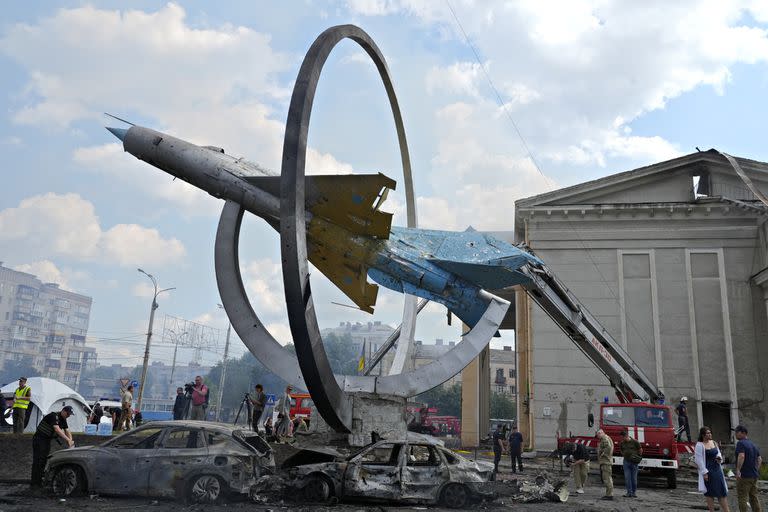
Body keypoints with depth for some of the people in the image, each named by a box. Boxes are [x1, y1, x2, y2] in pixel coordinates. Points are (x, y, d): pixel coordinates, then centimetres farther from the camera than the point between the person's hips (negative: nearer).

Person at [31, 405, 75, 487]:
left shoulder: (63, 420, 4)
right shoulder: (54, 416, -24)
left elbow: (67, 431, 5)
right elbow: (57, 429, -36)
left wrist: (70, 441, -12)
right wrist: (68, 440, -42)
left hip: (47, 440, 9)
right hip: (39, 439, -9)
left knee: (45, 460, 9)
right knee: (38, 460, -10)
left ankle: (39, 482, 15)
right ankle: (35, 483, -8)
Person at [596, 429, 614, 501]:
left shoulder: (605, 439, -12)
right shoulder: (607, 438, 20)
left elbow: (609, 447, -28)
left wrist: (603, 454, -19)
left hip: (605, 462, -11)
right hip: (605, 462, 11)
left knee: (607, 478, -10)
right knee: (608, 478, 13)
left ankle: (609, 495, -11)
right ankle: (609, 494, 18)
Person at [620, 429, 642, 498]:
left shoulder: (634, 442, -7)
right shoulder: (622, 443, 5)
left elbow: (640, 450, 4)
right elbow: (621, 450, 22)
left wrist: (638, 457, 4)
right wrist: (624, 455, 8)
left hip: (634, 462, -3)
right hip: (626, 461, 3)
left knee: (634, 477, 3)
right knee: (627, 477, -2)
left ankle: (634, 492, 15)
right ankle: (629, 492, 2)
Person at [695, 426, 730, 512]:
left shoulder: (713, 442, 8)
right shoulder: (699, 445, -13)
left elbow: (718, 453, 20)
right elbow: (699, 460, -16)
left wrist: (719, 457, -4)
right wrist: (704, 473, -19)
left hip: (717, 469, 7)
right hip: (708, 471, -7)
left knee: (722, 490, 7)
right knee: (710, 492, 2)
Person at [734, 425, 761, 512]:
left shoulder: (740, 443, -14)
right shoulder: (753, 444, 14)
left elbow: (741, 456, -28)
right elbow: (759, 459, 18)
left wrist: (738, 470, -31)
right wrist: (756, 470, 20)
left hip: (744, 475, -8)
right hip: (754, 475, 8)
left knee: (742, 498, -2)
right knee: (754, 497, 15)